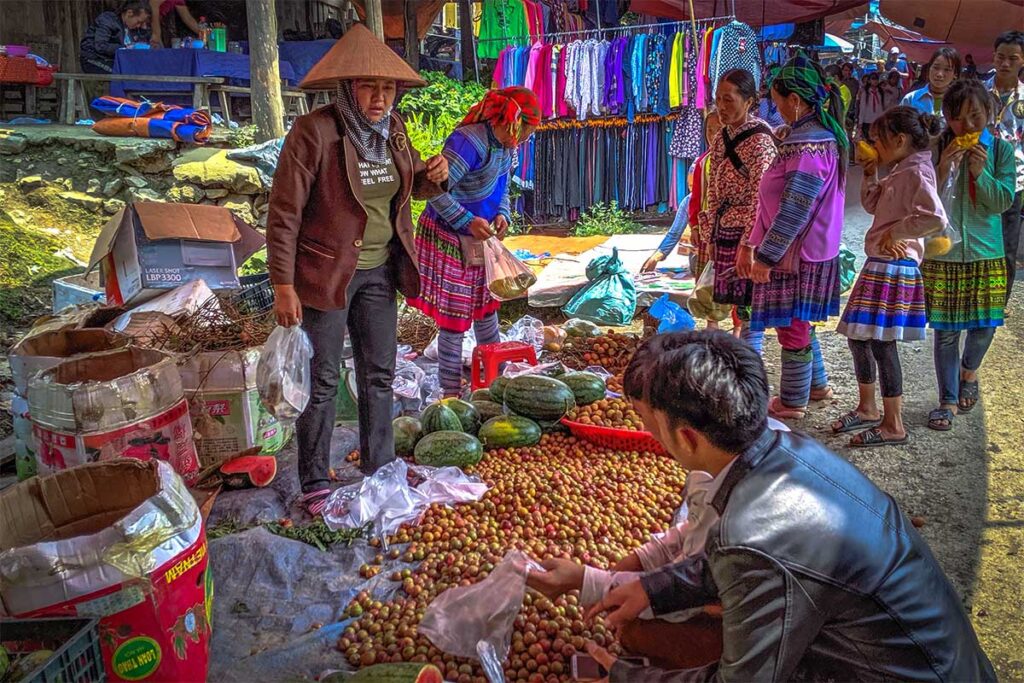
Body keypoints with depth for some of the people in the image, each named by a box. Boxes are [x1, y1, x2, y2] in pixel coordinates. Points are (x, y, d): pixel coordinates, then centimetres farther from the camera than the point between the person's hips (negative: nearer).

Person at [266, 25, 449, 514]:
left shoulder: (392, 128, 2)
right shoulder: (315, 130, -17)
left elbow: (411, 185, 18)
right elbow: (283, 212, -15)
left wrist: (433, 176, -6)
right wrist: (284, 286, -17)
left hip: (380, 271, 6)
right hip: (326, 272, -6)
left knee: (379, 374, 14)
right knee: (322, 380, 4)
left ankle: (378, 469, 31)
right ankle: (315, 484, 20)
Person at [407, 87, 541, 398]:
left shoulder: (504, 146, 4)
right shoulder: (469, 142, -26)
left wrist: (502, 215, -2)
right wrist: (468, 222, -27)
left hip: (478, 240, 9)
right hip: (448, 239, -9)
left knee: (486, 304, 19)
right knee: (454, 316, -1)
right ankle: (451, 392, 11)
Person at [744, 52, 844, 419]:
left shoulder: (807, 143, -22)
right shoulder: (823, 135, 10)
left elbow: (794, 209, -25)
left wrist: (766, 255, -19)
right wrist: (755, 244, 18)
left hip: (795, 254, -10)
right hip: (810, 251, 10)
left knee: (791, 326, 4)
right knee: (798, 322, 22)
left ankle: (792, 402, 19)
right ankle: (816, 385, 37)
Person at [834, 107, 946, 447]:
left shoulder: (916, 171, -15)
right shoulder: (900, 171, 14)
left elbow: (935, 217, -28)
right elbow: (873, 205, 26)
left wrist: (895, 233, -18)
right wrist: (870, 175, 13)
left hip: (895, 267, -10)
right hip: (879, 265, 10)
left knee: (881, 342, -6)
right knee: (858, 337, 15)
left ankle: (893, 425, 5)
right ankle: (867, 409, 29)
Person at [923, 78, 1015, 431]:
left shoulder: (1001, 150, 0)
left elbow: (1004, 201, -4)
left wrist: (981, 173, -18)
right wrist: (943, 170, -20)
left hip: (986, 255, 1)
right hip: (942, 254, -1)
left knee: (984, 325, 9)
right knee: (946, 331, 4)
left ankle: (969, 371, 40)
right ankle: (948, 399, 17)